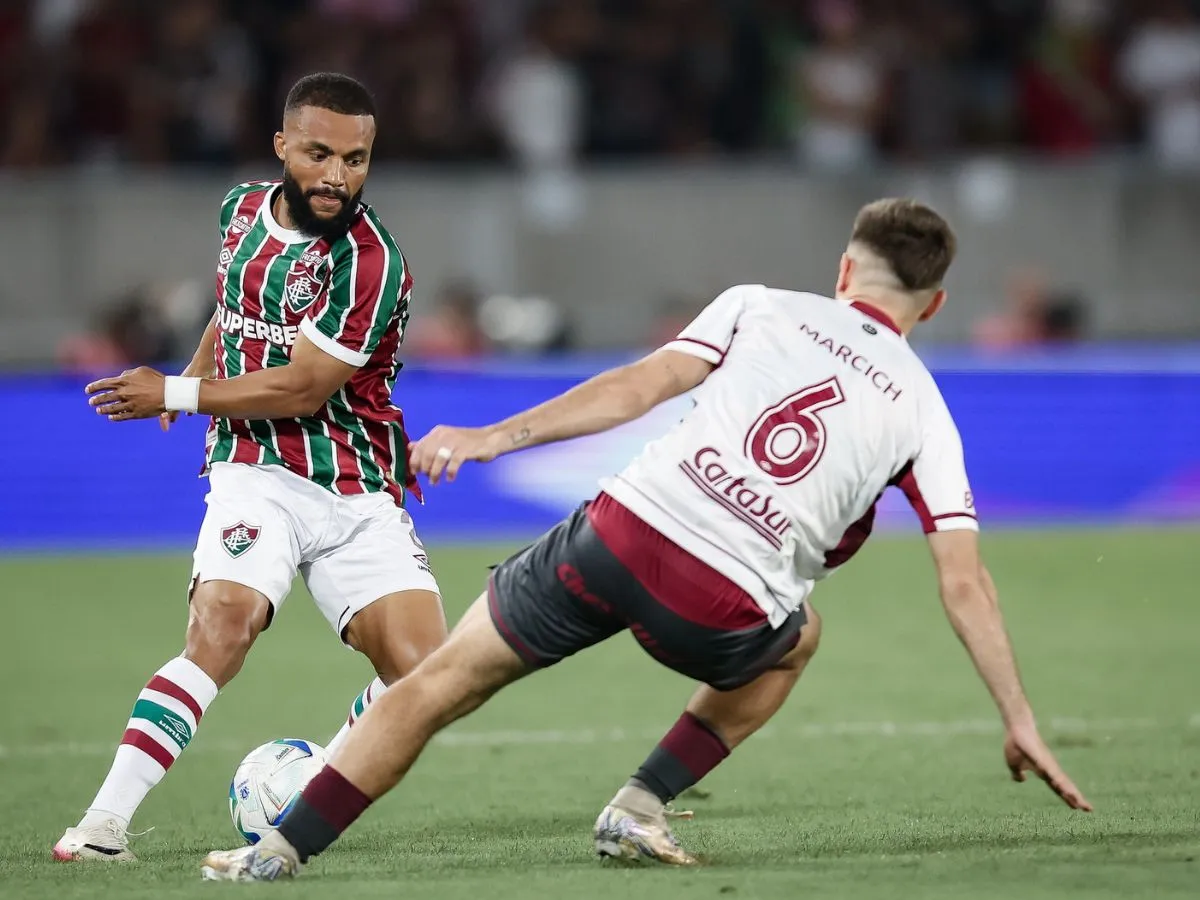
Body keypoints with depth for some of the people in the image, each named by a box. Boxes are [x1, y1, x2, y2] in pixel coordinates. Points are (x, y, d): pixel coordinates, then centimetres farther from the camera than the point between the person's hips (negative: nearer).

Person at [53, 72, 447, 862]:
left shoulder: (369, 262, -14)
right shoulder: (243, 209, 5)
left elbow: (299, 390, -15)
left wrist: (173, 395, -7)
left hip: (358, 493, -2)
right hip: (258, 472, 2)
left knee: (421, 674, -16)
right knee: (223, 620, -27)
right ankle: (106, 820, -31)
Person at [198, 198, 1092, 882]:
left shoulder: (761, 306, 15)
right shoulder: (923, 410, 15)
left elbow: (641, 385, 1)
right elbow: (965, 583, 11)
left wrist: (499, 436, -2)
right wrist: (1020, 719, 16)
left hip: (616, 536, 0)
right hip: (723, 612, 0)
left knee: (439, 682, 17)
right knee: (795, 639, 36)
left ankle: (280, 850, 12)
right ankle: (642, 806, 22)